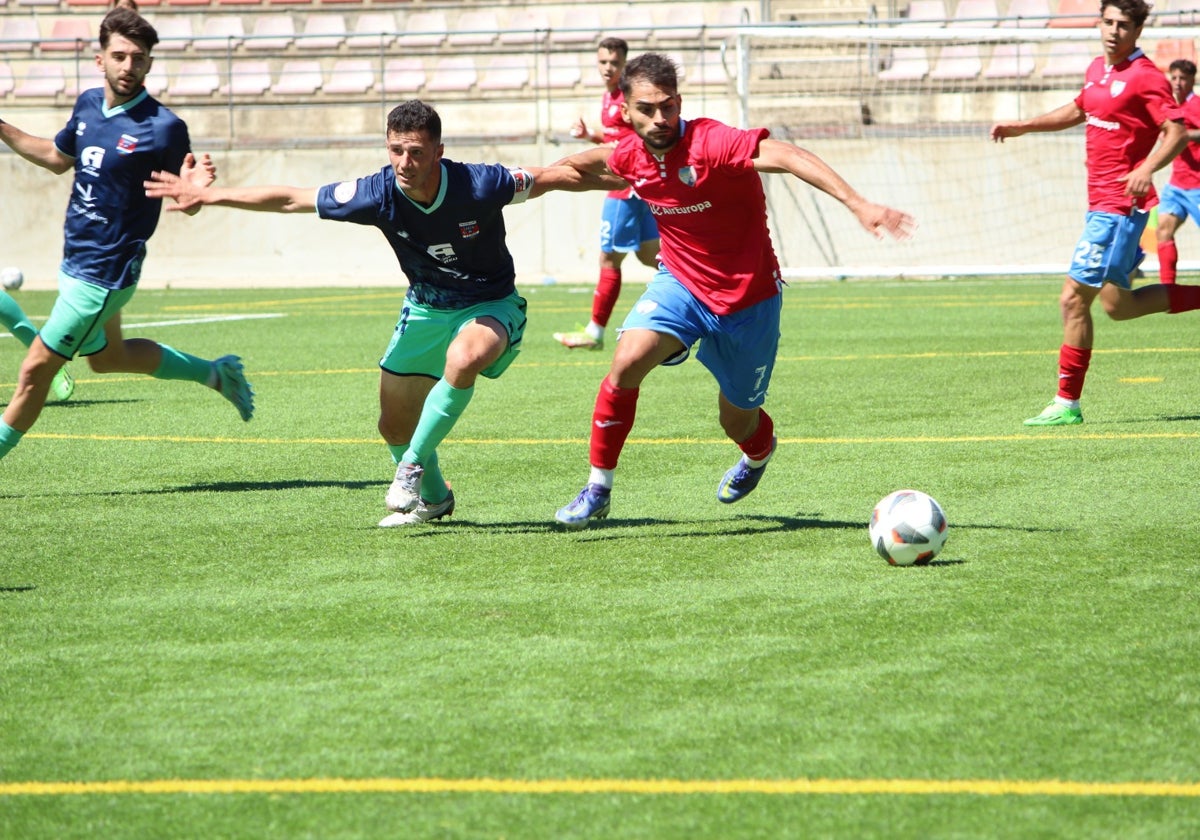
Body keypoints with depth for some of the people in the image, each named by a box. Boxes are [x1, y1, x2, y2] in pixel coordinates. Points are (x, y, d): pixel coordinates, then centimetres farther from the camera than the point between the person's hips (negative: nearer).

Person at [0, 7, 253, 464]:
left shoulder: (163, 127, -20)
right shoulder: (88, 105, 1)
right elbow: (58, 157, 20)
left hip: (104, 273, -9)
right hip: (76, 259, 9)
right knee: (107, 356, 29)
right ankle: (214, 373, 42)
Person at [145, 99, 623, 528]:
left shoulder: (480, 185, -29)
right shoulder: (379, 194, -22)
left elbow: (552, 177, -12)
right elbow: (291, 199, -12)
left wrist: (621, 181, -7)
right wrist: (206, 196, -10)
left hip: (491, 305, -4)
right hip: (425, 309, 4)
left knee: (463, 359, -38)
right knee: (394, 425, 7)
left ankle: (414, 465, -19)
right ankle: (432, 498, 38)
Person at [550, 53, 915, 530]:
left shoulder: (709, 142, -28)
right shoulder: (632, 155, -8)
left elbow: (784, 157, -41)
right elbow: (598, 159, 18)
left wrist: (857, 204, -53)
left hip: (748, 299, -3)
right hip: (681, 282, 3)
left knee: (737, 423, 13)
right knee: (627, 361, -25)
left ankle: (760, 451, 54)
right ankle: (598, 489, -10)